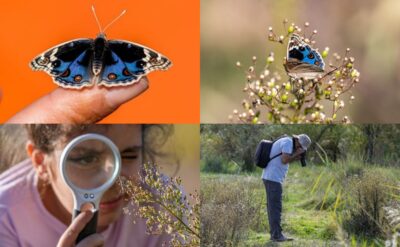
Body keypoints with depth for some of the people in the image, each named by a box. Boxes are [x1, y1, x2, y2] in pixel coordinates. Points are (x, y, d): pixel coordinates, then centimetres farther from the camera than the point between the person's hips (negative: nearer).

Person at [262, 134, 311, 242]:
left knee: (272, 206, 10)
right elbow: (284, 160, -20)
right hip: (273, 178, -10)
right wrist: (297, 153, -7)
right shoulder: (288, 142, -10)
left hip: (269, 177, 10)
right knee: (276, 206, -9)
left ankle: (274, 233, 12)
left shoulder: (284, 142, 21)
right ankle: (277, 235, -9)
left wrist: (297, 157, 10)